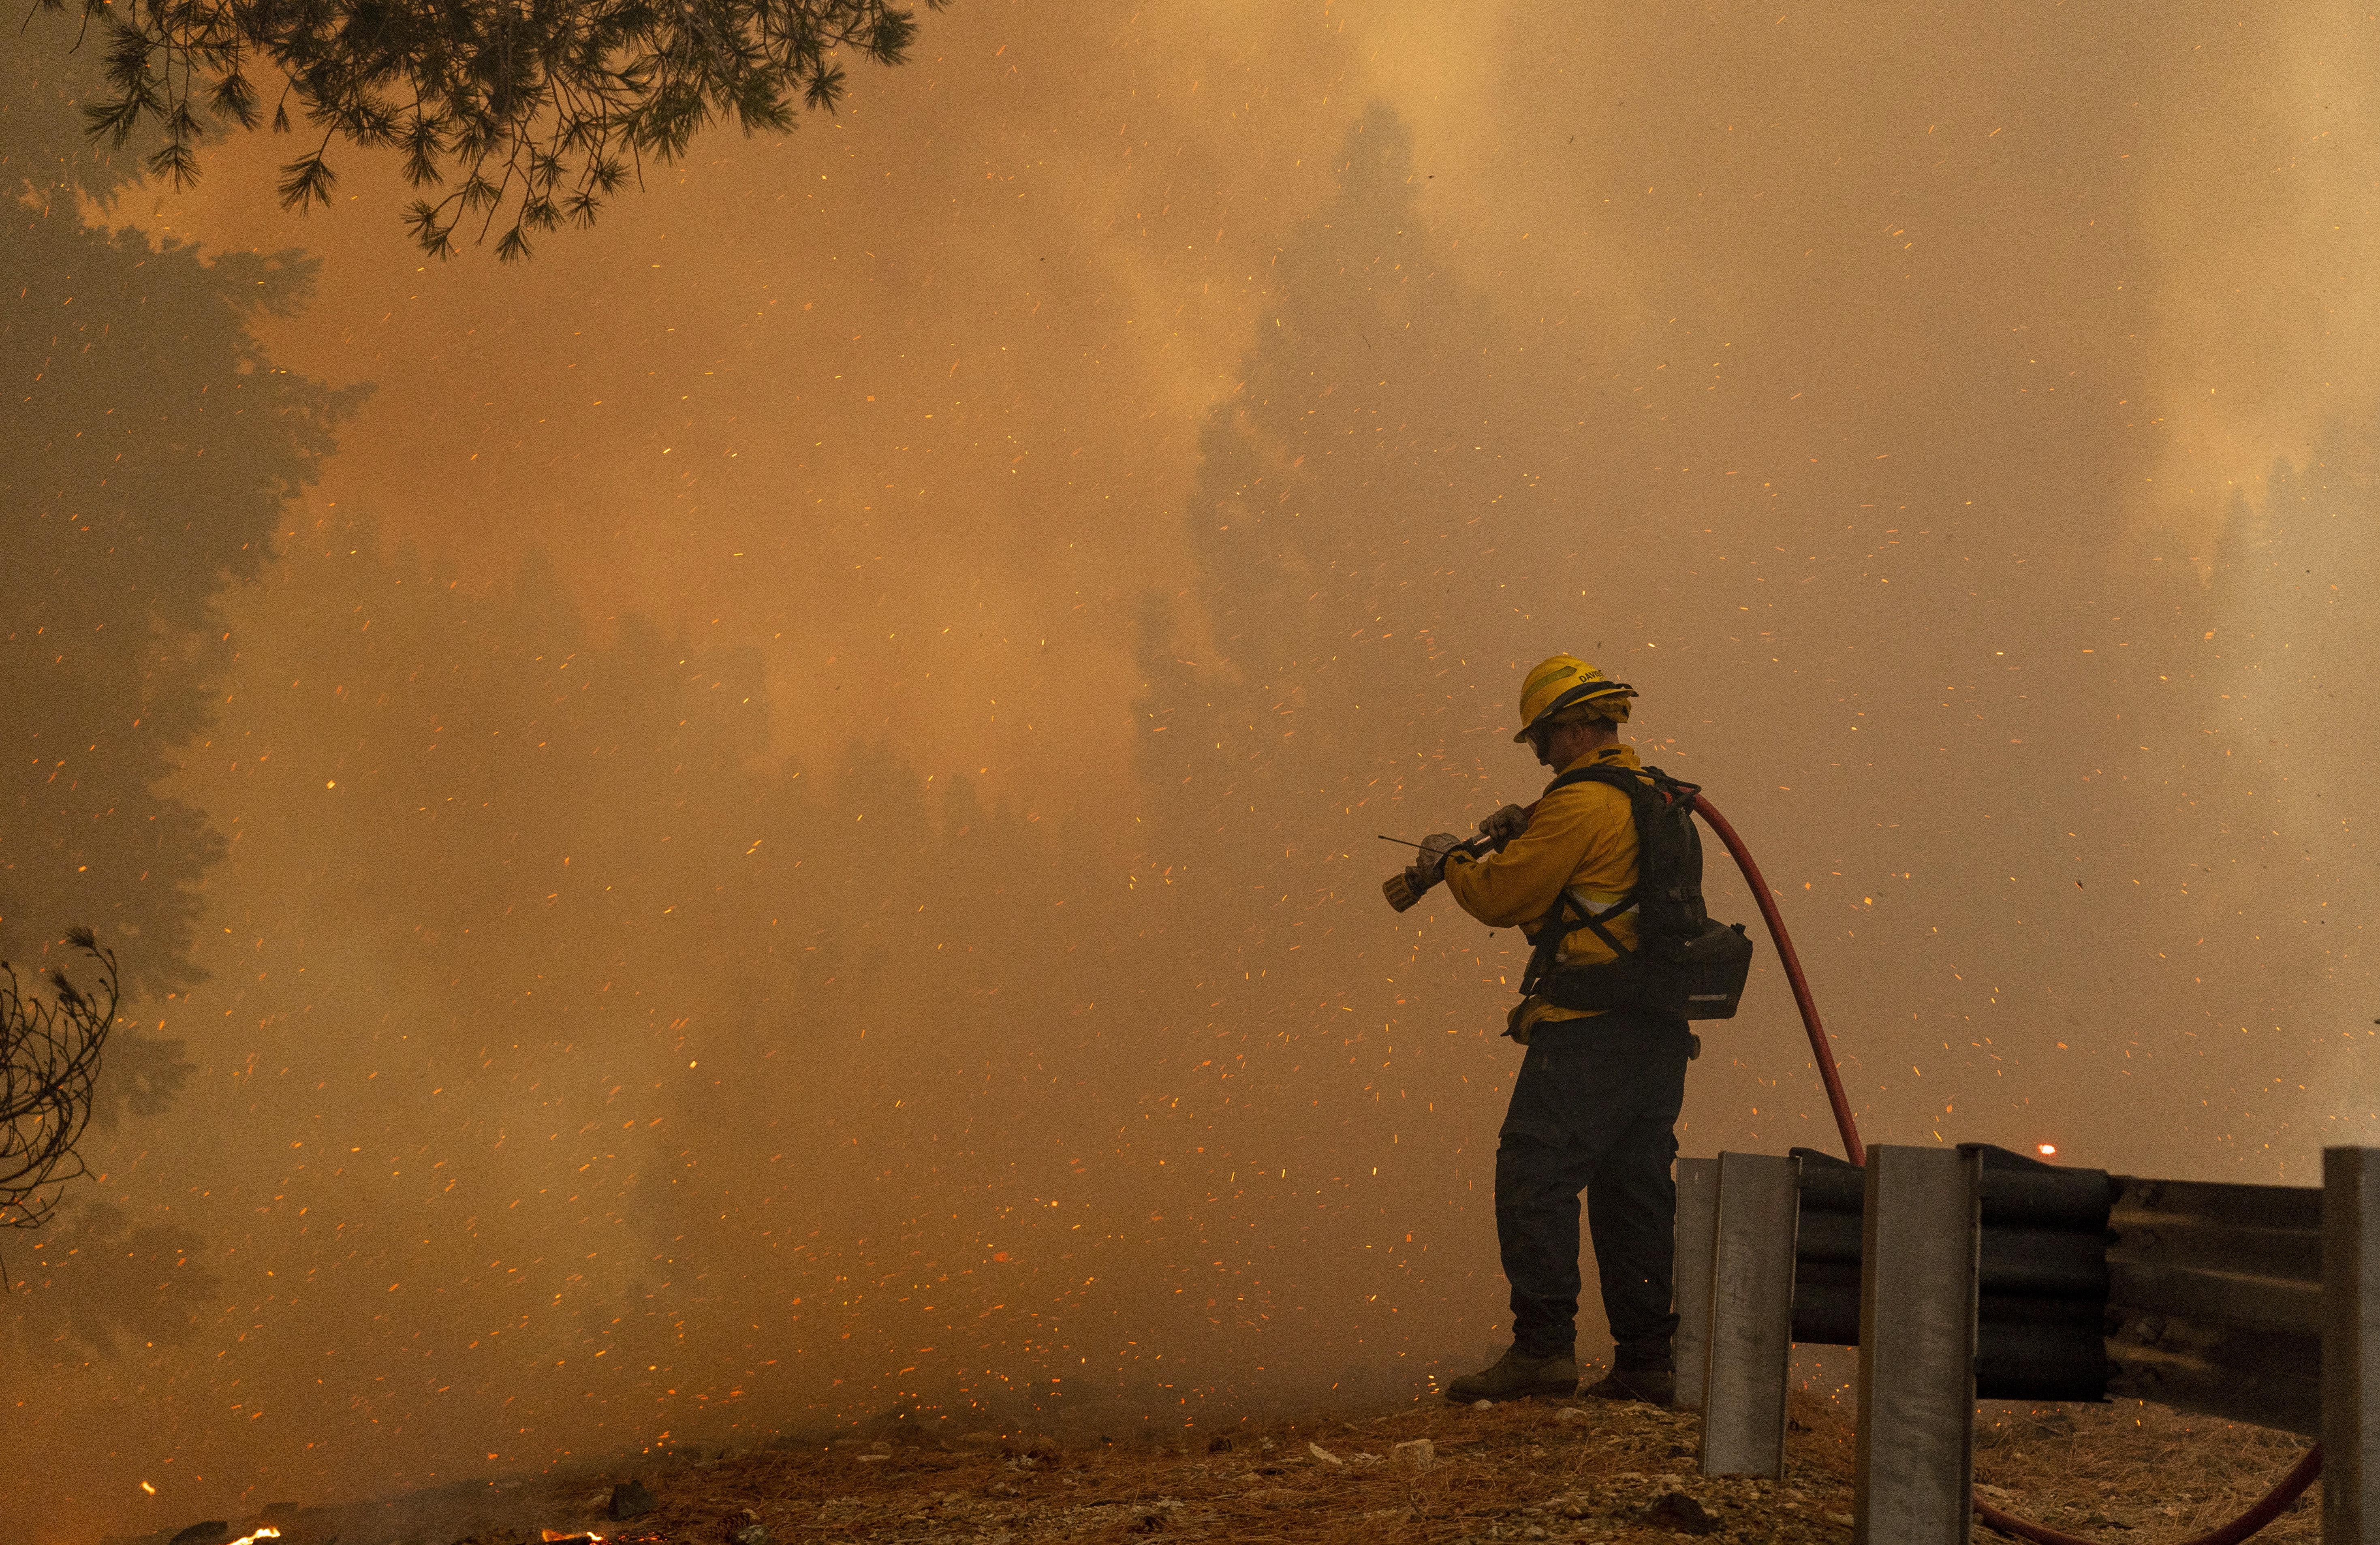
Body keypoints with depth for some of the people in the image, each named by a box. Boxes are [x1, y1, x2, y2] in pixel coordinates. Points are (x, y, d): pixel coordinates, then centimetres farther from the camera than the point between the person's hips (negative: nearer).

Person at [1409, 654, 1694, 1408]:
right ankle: (1647, 1361, 11)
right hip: (1659, 1031, 9)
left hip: (1590, 1029, -9)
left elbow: (1505, 897, -9)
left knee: (1535, 1177, -8)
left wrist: (1449, 862, 9)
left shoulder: (1581, 804, -12)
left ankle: (1543, 1346, -15)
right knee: (1635, 1191, 10)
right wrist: (1526, 832, 18)